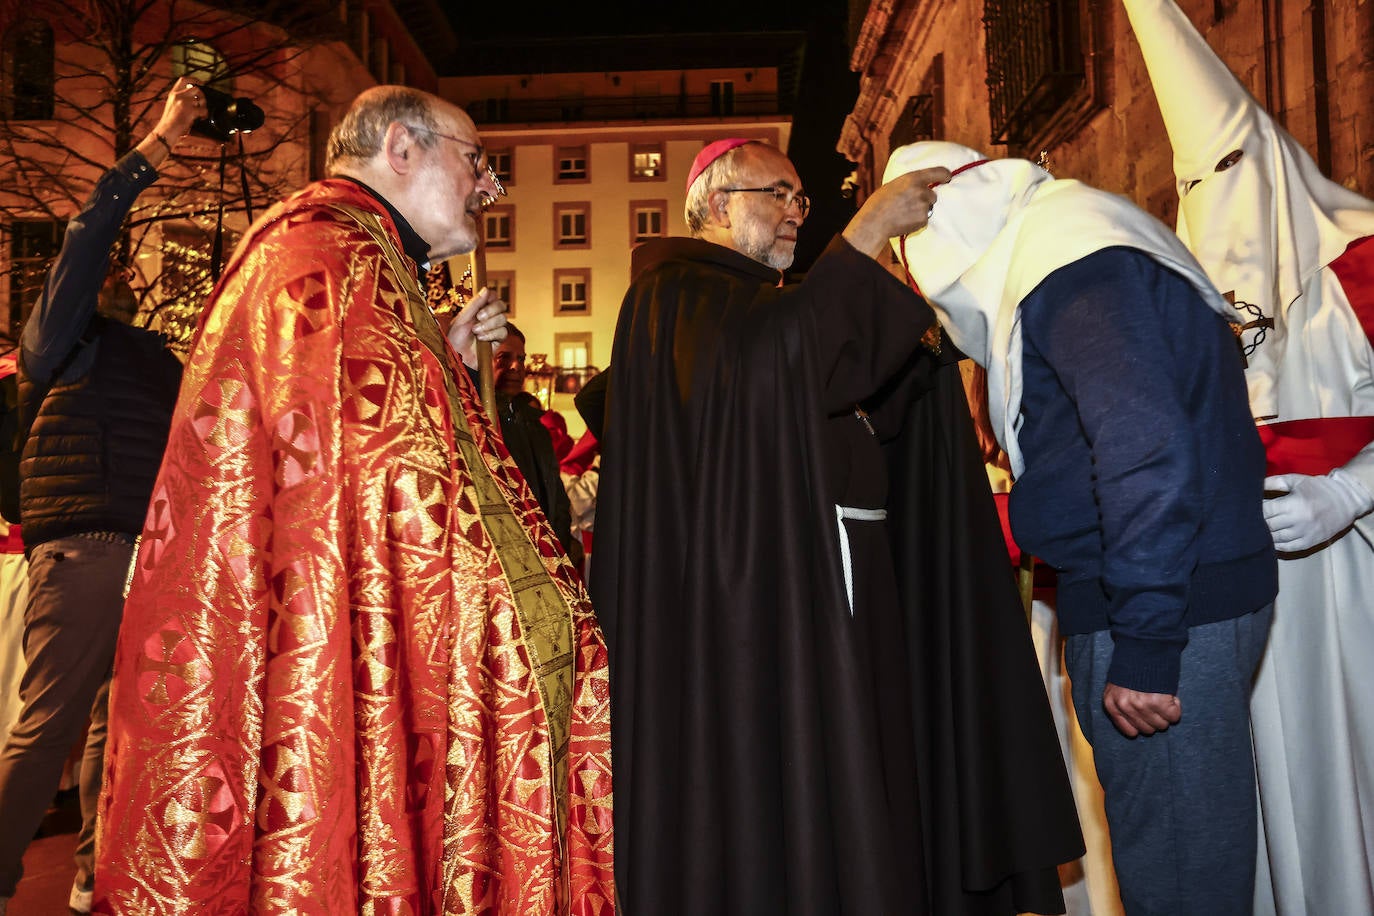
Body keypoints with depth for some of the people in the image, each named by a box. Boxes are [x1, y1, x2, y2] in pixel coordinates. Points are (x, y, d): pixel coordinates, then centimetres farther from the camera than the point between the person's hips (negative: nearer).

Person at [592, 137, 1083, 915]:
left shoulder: (774, 300, 24)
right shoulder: (675, 291, -3)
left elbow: (881, 403, 16)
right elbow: (764, 356, -26)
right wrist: (869, 231, -19)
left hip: (839, 591, 9)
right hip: (752, 594, -9)